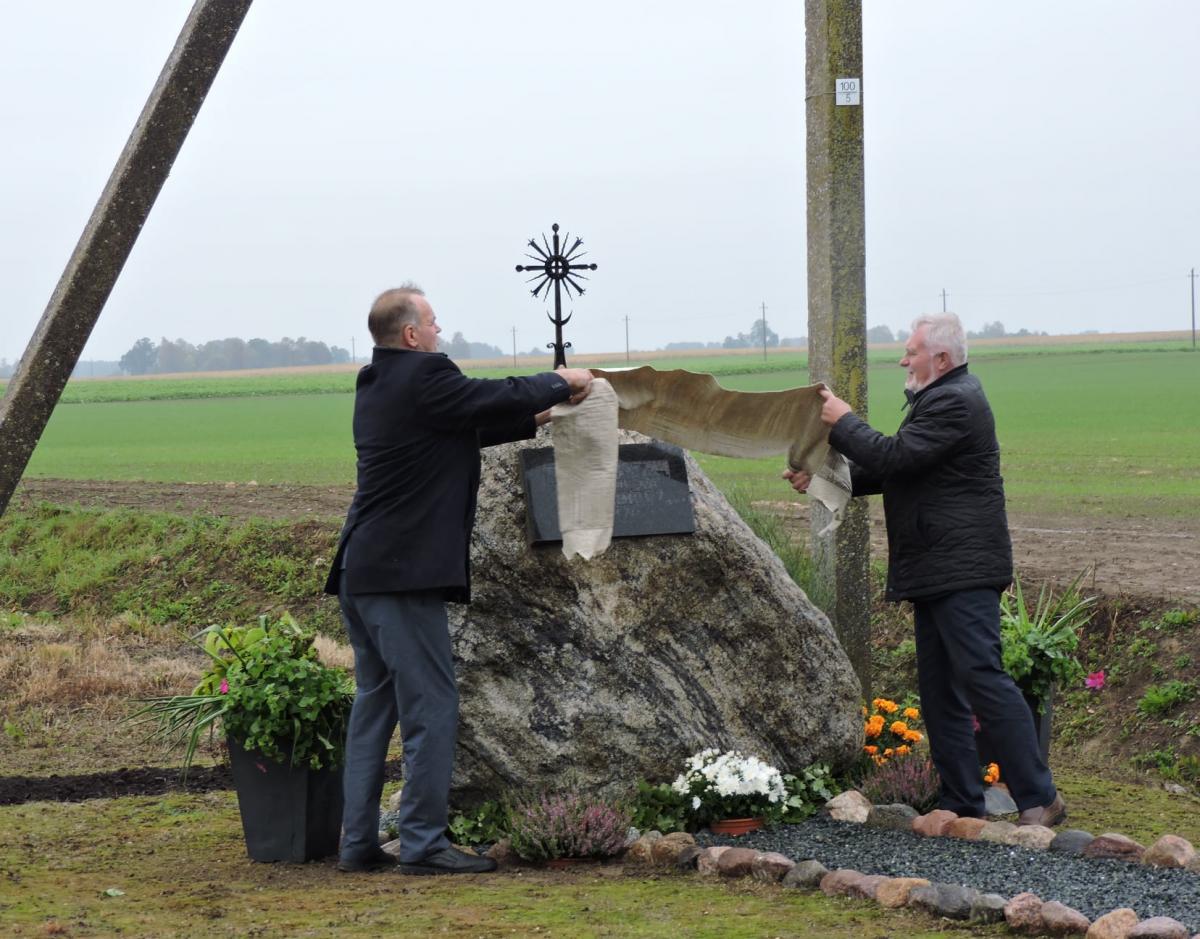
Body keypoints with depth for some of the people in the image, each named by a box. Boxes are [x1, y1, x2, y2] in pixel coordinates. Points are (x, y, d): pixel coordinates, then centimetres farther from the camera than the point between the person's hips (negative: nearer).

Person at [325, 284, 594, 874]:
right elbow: (500, 399, -12)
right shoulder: (423, 378, -14)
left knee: (374, 704, 13)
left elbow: (466, 424, 25)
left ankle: (358, 843, 15)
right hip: (403, 575, -10)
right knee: (431, 708, -5)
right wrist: (561, 382, 6)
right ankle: (423, 843, -4)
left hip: (360, 572, 10)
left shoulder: (377, 385, 17)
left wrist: (535, 419, 26)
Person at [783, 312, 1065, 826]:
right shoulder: (940, 400, 21)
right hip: (936, 574, 11)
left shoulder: (955, 403, -15)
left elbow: (892, 457, -22)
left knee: (982, 678, -14)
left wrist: (843, 421, -7)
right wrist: (822, 478, 15)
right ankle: (963, 804, 14)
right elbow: (889, 470, 24)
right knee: (940, 692, 10)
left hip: (963, 571, -11)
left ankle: (1039, 799, -12)